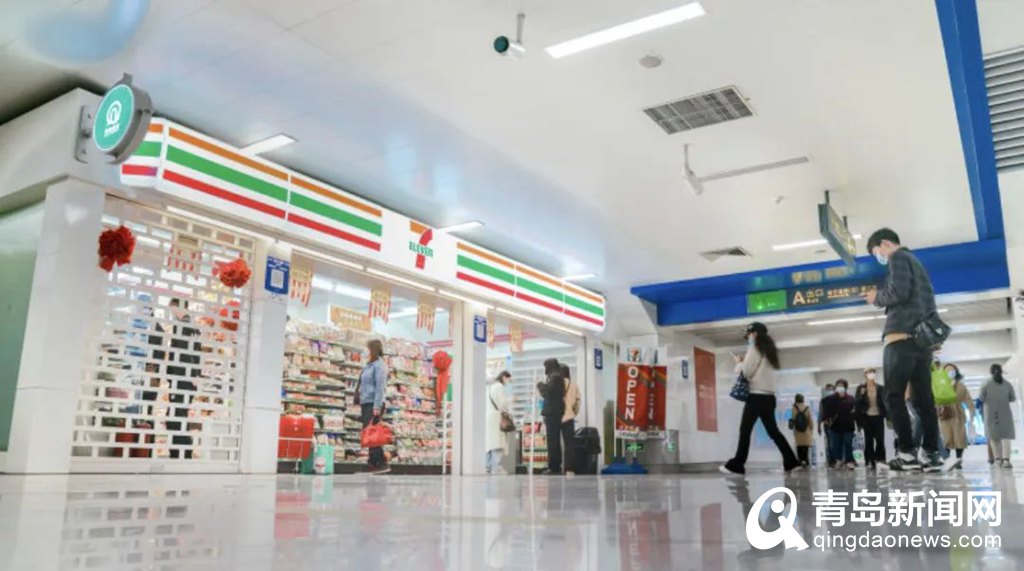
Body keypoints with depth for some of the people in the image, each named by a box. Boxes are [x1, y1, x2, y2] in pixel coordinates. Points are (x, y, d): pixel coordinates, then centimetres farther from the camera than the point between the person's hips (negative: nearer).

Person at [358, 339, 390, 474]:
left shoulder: (379, 365, -10)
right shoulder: (369, 365, 17)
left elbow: (380, 387, -16)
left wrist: (377, 407, -21)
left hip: (373, 404, -9)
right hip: (366, 403, 9)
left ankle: (382, 464, -10)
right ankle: (372, 464, 14)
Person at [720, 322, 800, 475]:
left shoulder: (754, 348, -5)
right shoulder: (768, 350, 19)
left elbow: (746, 372, -10)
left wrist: (739, 362, 8)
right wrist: (745, 361, 14)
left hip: (756, 396, -8)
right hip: (769, 397, 8)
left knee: (745, 430, -7)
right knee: (773, 430, 13)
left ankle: (736, 465, -9)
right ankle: (790, 460, 9)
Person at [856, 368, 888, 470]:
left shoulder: (881, 388, 6)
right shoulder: (861, 389, 4)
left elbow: (885, 402, 3)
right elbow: (858, 404, -1)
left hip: (878, 417, 0)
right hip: (867, 418, 0)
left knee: (880, 440, -5)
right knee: (869, 441, 2)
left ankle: (880, 460, 0)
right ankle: (871, 462, 5)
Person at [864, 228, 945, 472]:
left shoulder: (899, 257, 0)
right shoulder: (916, 262, 28)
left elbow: (899, 292, -16)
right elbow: (925, 299, 25)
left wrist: (877, 297, 2)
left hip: (903, 337, -9)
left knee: (894, 396, -8)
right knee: (924, 398, 4)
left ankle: (908, 453, -13)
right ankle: (932, 454, -1)